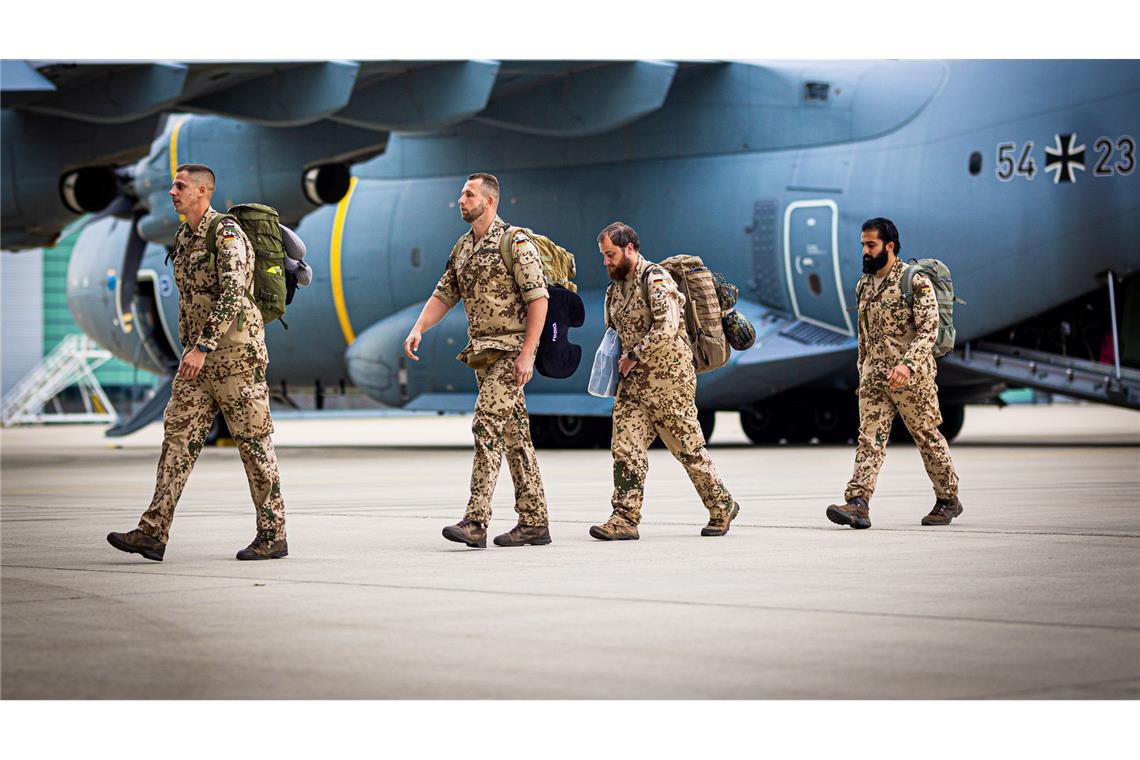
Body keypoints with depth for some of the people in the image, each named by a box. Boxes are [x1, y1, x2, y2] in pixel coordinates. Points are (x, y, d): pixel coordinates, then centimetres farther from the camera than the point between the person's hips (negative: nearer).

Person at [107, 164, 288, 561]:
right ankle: (153, 532, -5)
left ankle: (273, 535, 5)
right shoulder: (184, 238, 15)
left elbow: (233, 294, -24)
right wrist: (189, 349, 22)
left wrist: (201, 348, -27)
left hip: (236, 351, -9)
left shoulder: (226, 233, -14)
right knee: (179, 434, 0)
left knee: (254, 441, -2)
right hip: (201, 354, 9)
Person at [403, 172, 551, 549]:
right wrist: (418, 328, -3)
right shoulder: (462, 248, 15)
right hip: (481, 351, 8)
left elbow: (538, 299, -14)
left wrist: (527, 353, -20)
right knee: (514, 435, 9)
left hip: (509, 350, -8)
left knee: (488, 427, -17)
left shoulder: (515, 242, -10)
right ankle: (534, 522, 12)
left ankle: (476, 521, -21)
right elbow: (443, 295, 15)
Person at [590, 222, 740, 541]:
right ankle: (625, 519, -7)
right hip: (633, 382, 8)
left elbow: (667, 329, -25)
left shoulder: (656, 279, -13)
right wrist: (621, 364, 11)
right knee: (626, 448, -5)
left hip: (668, 379, -8)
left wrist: (634, 356, -18)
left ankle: (722, 508, 18)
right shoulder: (616, 288, 14)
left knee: (688, 448, 2)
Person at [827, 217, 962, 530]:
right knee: (869, 438, -6)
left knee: (928, 436, 7)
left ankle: (948, 499, 22)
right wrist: (863, 369, 21)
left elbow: (929, 330, -19)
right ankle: (857, 503, -16)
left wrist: (907, 364, -31)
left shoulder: (915, 281, -11)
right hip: (873, 375, 6)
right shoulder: (864, 285, 11)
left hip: (911, 375, -6)